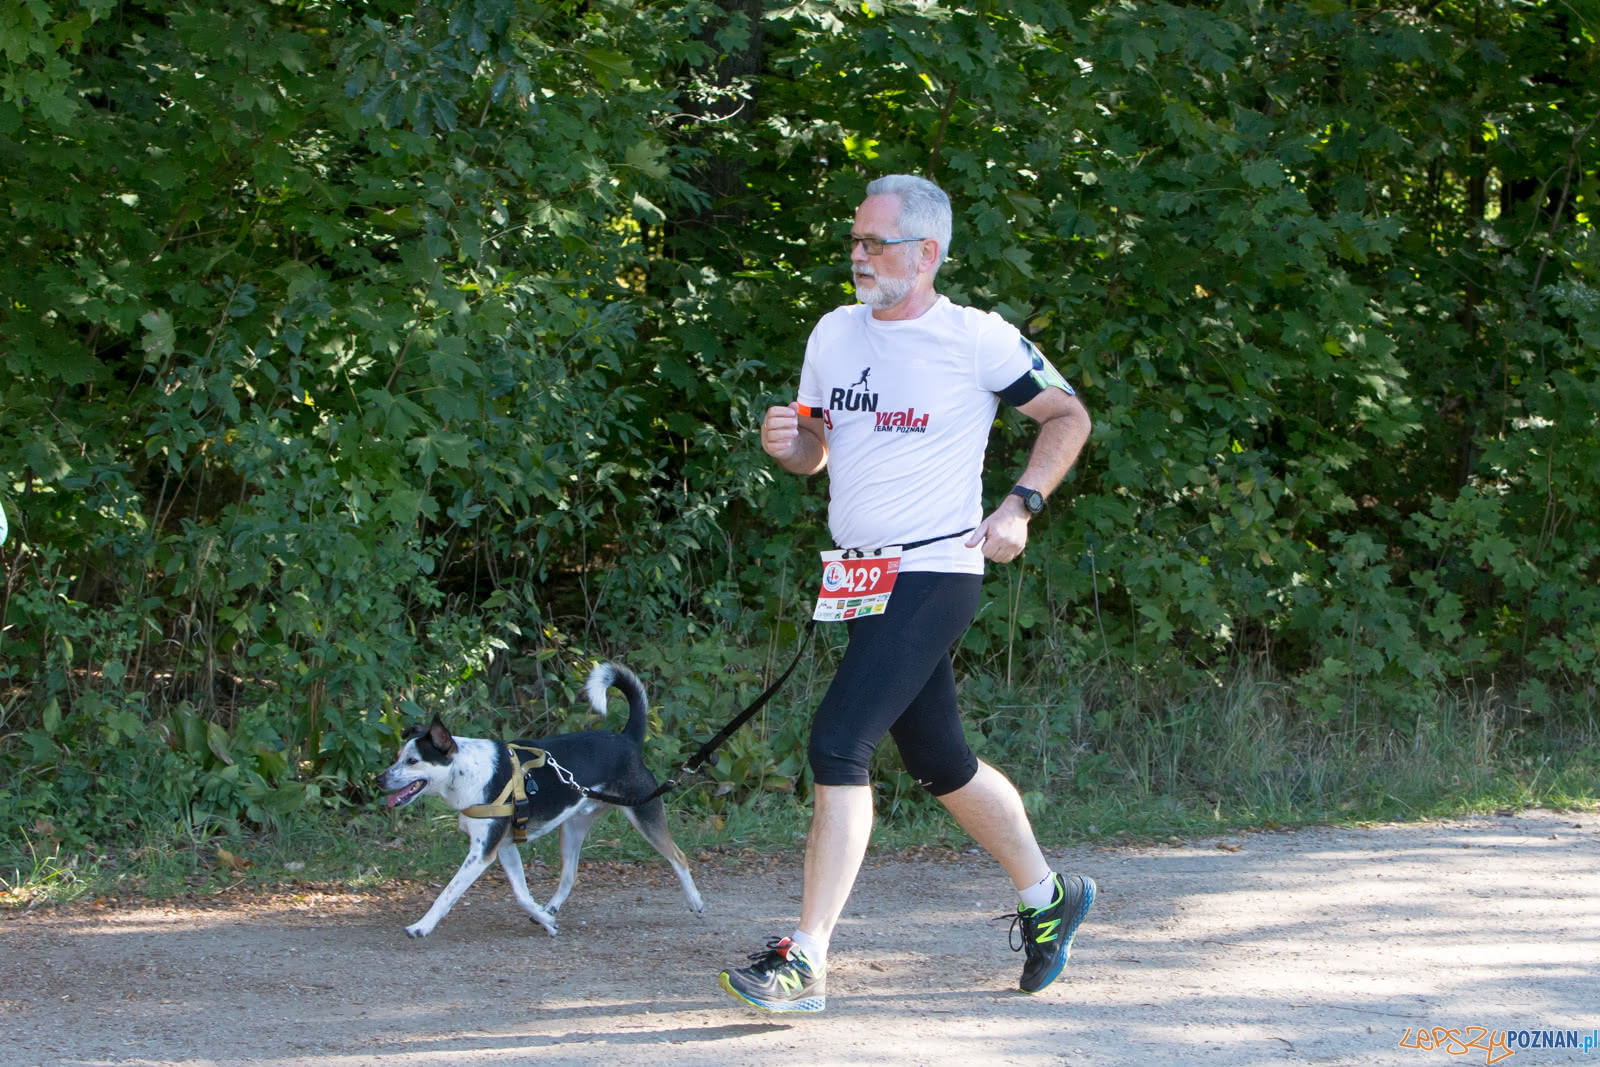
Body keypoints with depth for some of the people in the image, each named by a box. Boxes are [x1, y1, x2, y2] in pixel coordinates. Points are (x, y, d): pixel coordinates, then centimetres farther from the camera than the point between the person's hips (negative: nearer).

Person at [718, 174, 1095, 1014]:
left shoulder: (976, 340, -8)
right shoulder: (834, 334, 9)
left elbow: (1069, 416, 3)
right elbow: (815, 452, 19)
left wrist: (1020, 506, -8)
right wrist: (785, 443, -4)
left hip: (934, 574, -7)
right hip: (862, 578, 7)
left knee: (839, 745, -18)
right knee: (939, 763, 16)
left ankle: (806, 961, -17)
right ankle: (1047, 896, 37)